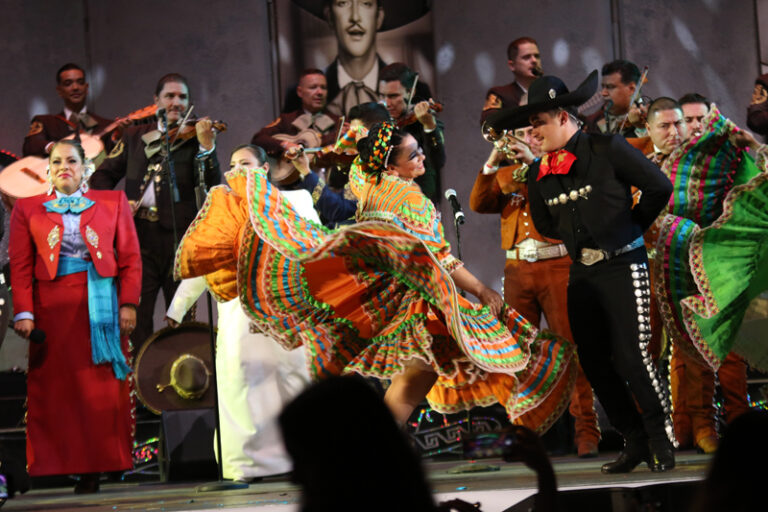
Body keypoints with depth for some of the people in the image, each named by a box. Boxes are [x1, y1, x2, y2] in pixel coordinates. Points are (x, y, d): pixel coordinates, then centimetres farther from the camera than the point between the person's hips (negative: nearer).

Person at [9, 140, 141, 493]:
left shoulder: (113, 203, 11)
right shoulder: (28, 210, 10)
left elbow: (130, 258, 6)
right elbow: (20, 265, 4)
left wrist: (128, 304, -5)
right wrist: (23, 312, -7)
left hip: (101, 302, 0)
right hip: (52, 307, 0)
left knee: (103, 389, -1)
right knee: (56, 390, -3)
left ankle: (99, 466, 2)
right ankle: (61, 464, -2)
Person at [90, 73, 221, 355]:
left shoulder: (194, 138, 6)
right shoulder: (135, 136, 14)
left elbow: (213, 184, -8)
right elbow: (102, 176, 15)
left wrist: (206, 146, -23)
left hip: (178, 236, -1)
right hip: (139, 235, 2)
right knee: (137, 315, -4)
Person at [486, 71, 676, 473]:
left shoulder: (606, 149, -10)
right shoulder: (538, 173, 6)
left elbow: (659, 187, -6)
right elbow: (544, 224, 23)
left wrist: (630, 226, 4)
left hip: (623, 267, -6)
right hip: (581, 272, 6)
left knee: (632, 358, -12)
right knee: (594, 363, 4)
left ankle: (661, 442, 3)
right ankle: (635, 442, 16)